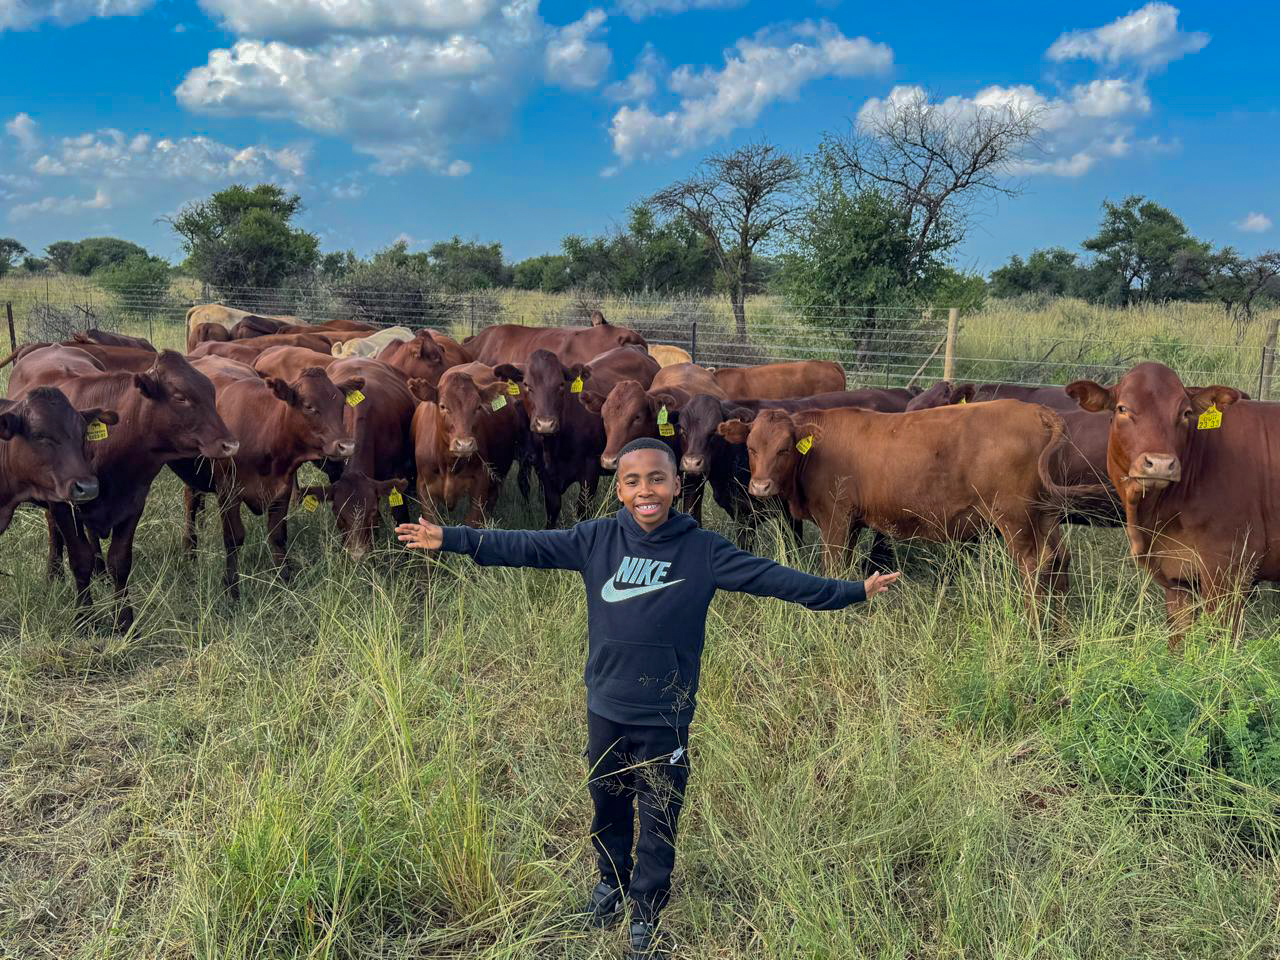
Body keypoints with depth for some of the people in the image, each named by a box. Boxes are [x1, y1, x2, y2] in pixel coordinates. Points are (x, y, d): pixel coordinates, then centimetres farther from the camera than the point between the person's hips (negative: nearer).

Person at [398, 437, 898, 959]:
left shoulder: (703, 550, -10)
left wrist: (852, 591, -17)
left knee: (658, 823, 11)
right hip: (605, 709, 2)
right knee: (607, 806, 22)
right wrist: (450, 538, -11)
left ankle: (645, 917, 33)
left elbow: (771, 576, -12)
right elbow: (525, 546, -6)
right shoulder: (596, 539, -6)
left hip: (666, 719, -2)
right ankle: (610, 882, 49)